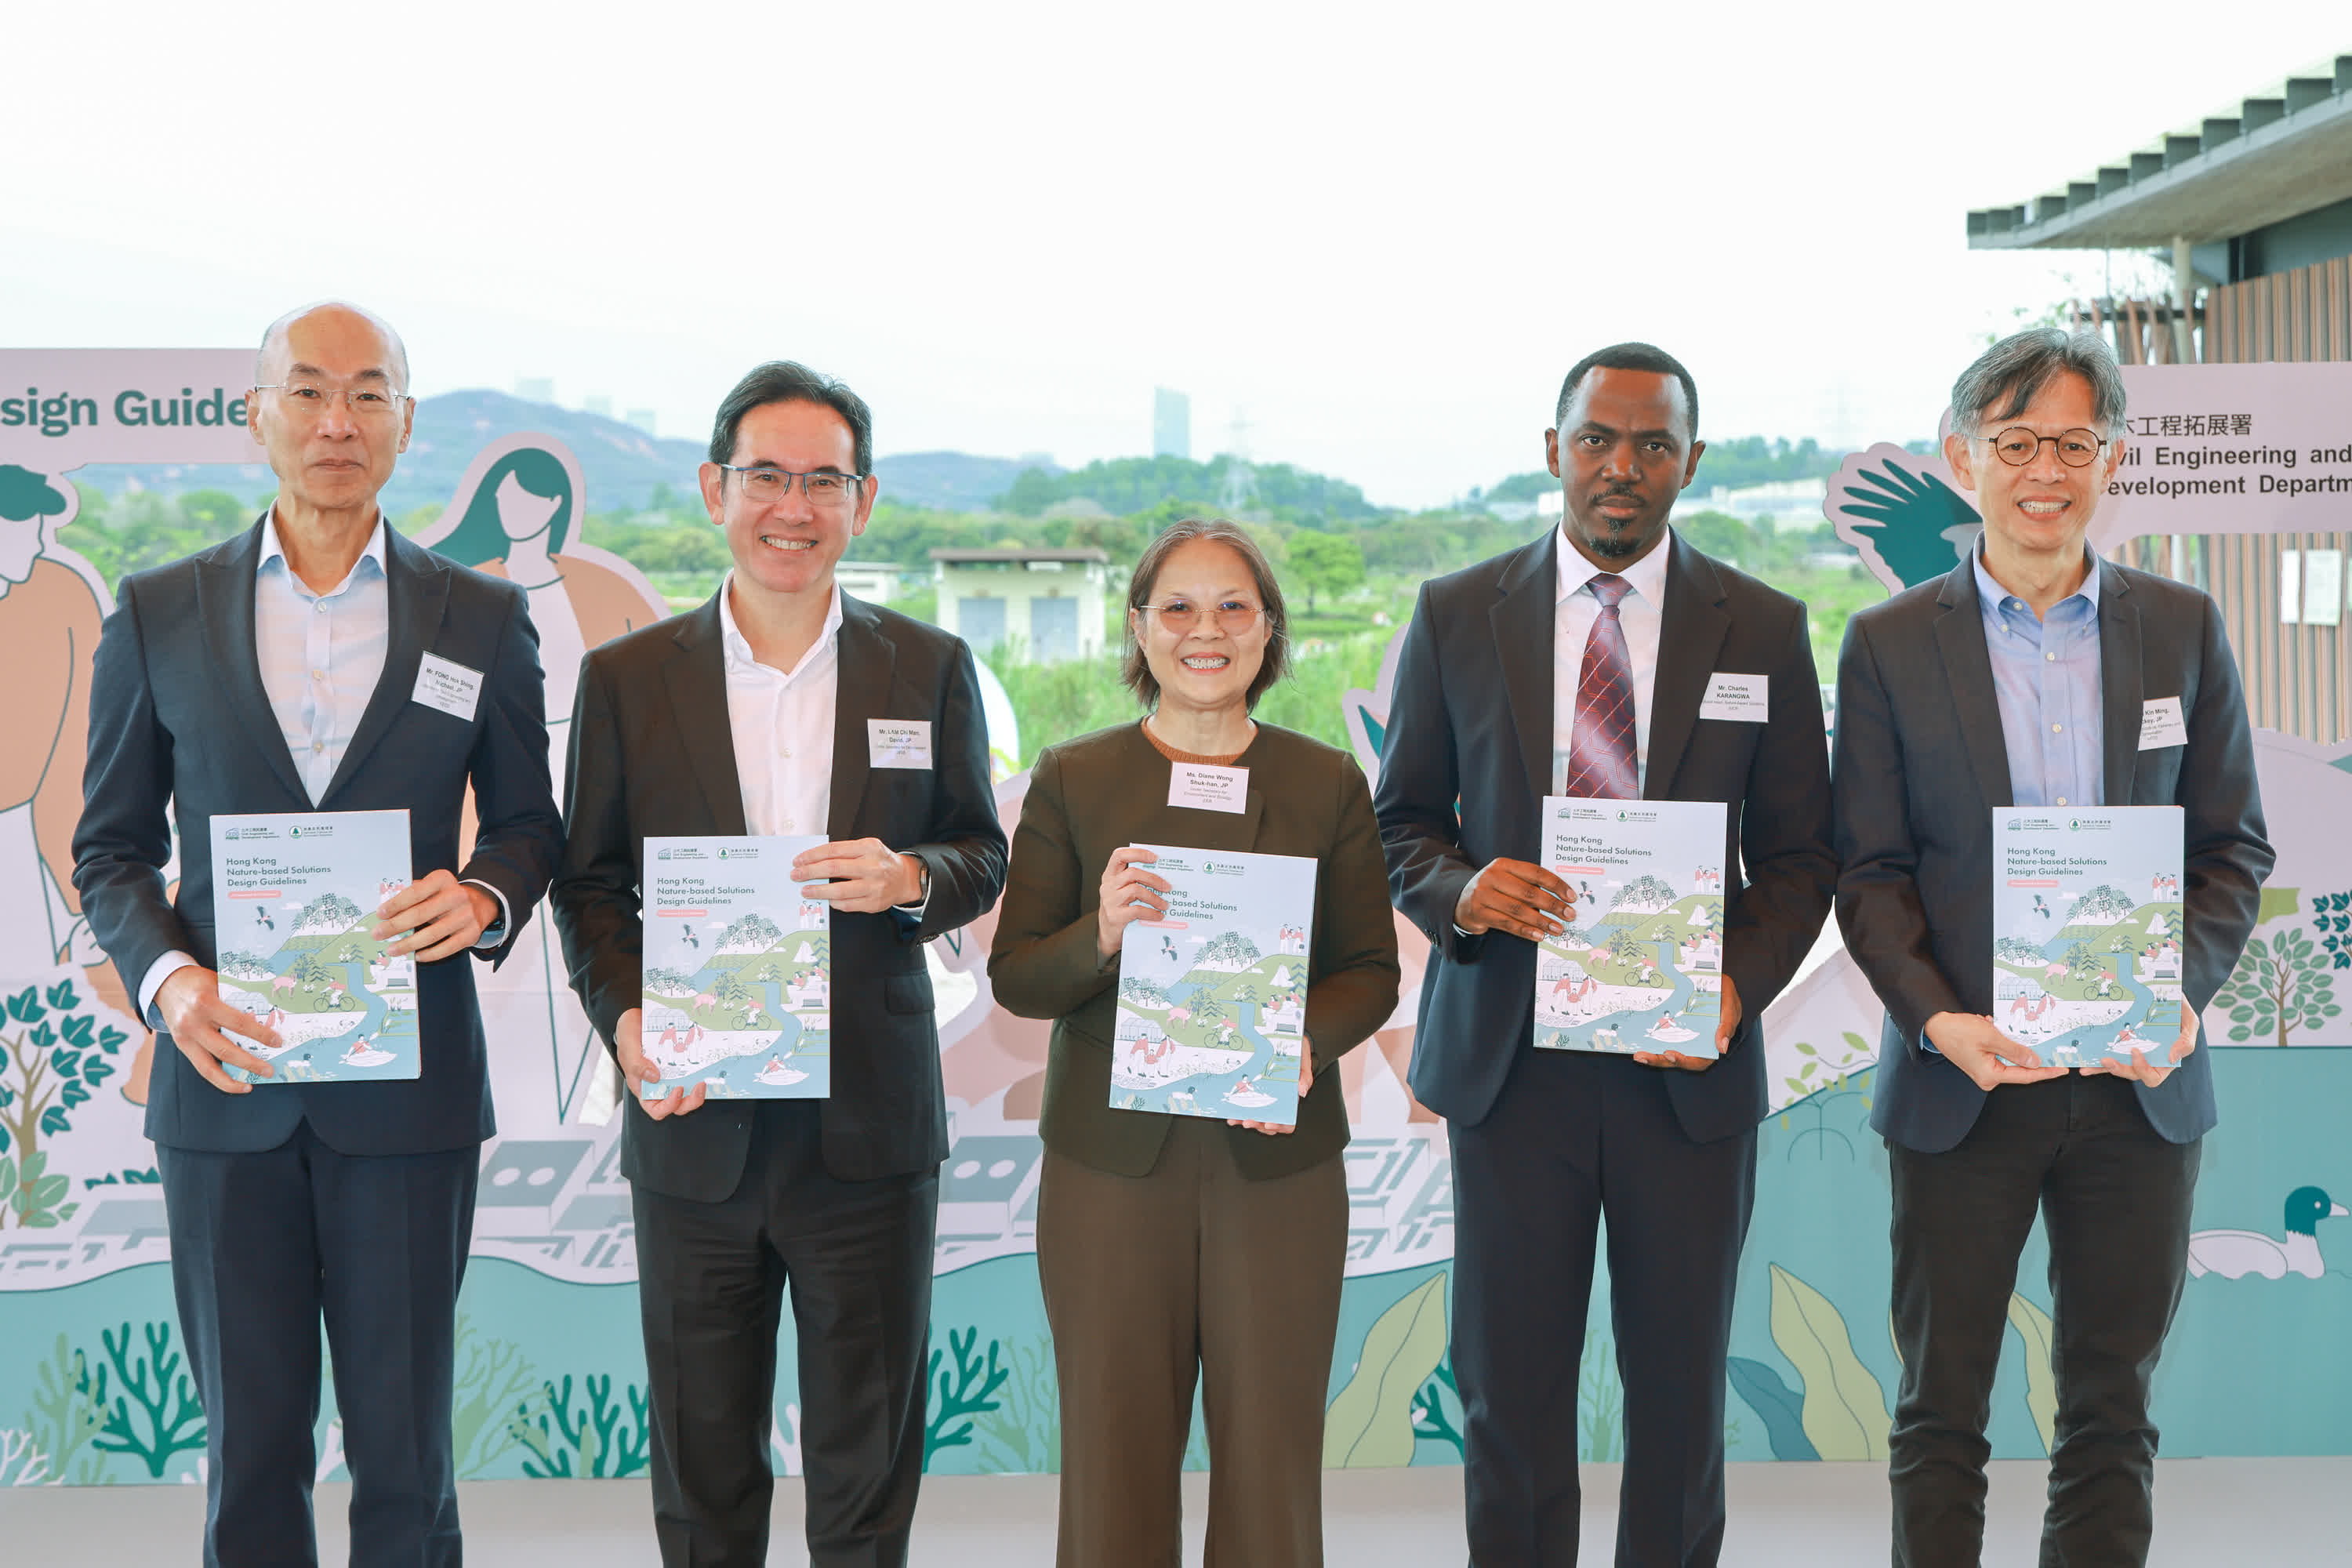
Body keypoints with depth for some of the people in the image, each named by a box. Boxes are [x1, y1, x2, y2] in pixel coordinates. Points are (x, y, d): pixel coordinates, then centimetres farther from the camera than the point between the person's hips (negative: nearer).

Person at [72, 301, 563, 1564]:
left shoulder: (483, 619, 4)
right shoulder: (159, 613, 5)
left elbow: (529, 822, 12)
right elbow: (110, 846, 8)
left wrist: (484, 898, -11)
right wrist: (166, 977, -11)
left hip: (408, 1087, 0)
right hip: (225, 1084, 1)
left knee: (404, 1453, 7)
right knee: (249, 1448, 9)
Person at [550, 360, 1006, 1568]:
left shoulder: (931, 669, 3)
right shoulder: (627, 679, 2)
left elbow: (981, 856, 8)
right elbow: (588, 882, 4)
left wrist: (911, 878, -15)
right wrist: (625, 1017, -13)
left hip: (870, 1128, 0)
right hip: (694, 1124, 0)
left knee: (868, 1463, 11)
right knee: (702, 1465, 13)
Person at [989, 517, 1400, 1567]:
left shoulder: (1329, 785, 7)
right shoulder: (1072, 779, 4)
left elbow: (1372, 970, 6)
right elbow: (1012, 977, 1)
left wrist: (1304, 1044, -15)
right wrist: (1100, 937, -20)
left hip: (1278, 1160, 1)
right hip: (1111, 1162, -1)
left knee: (1272, 1452, 6)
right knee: (1113, 1454, 5)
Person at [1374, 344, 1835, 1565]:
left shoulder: (1762, 628, 4)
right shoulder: (1456, 615, 4)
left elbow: (1797, 856, 6)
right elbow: (1402, 818, 9)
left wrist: (1738, 985, -12)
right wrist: (1460, 889, -14)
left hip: (1686, 1060, 1)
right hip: (1508, 1055, 0)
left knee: (1681, 1394, 10)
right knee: (1509, 1397, 6)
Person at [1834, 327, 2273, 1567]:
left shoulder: (2182, 628, 5)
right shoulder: (1888, 644, 0)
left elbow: (2234, 847, 6)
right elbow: (1868, 869, -1)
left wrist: (2183, 990, -12)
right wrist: (1939, 1020, -17)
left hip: (2138, 1082, 2)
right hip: (1964, 1081, -1)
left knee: (2113, 1410, 11)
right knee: (1940, 1410, 9)